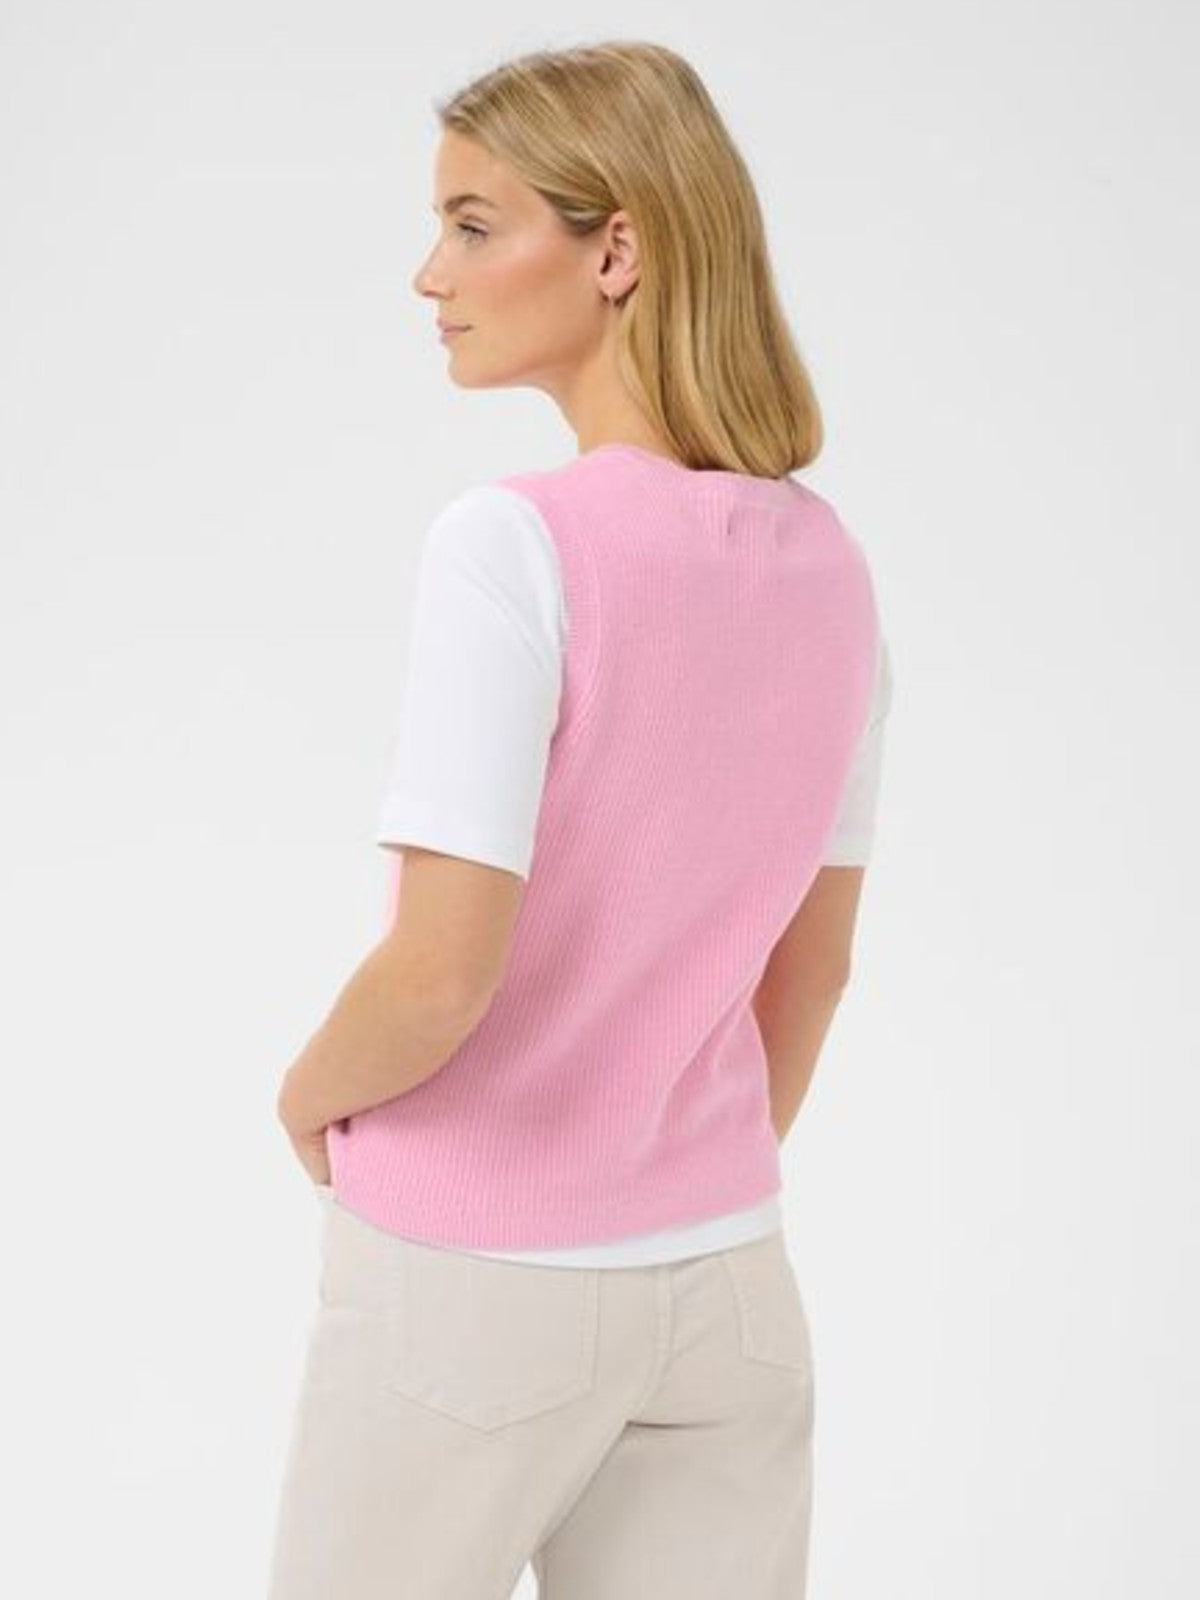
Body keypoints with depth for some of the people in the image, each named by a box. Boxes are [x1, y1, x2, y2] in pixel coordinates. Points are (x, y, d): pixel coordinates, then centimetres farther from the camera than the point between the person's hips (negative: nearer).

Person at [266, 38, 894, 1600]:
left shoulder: (515, 546, -20)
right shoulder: (829, 568, 1)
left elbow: (440, 974, -22)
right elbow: (813, 967, 9)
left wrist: (309, 1094, -2)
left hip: (470, 1282, -5)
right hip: (731, 1286, 5)